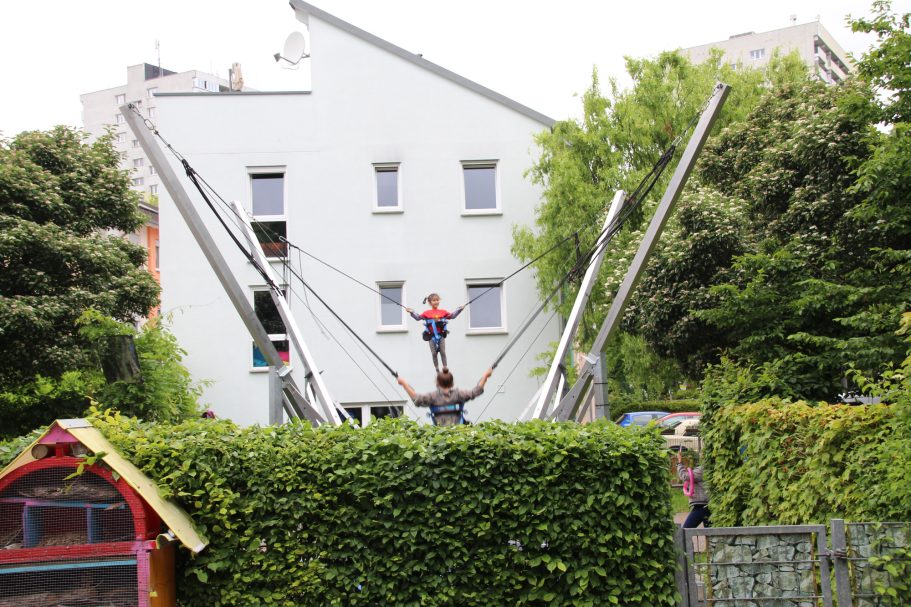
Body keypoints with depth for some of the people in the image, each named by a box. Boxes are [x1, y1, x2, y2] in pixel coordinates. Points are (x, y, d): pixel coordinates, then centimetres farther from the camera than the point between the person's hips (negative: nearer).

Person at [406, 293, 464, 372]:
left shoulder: (443, 312, 2)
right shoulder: (427, 313, -2)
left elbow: (452, 316, 4)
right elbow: (418, 317, -3)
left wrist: (459, 309, -4)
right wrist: (411, 312, -15)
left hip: (441, 335, 1)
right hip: (431, 336, -1)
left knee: (443, 352, 4)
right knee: (434, 353, 5)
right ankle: (437, 370, 17)